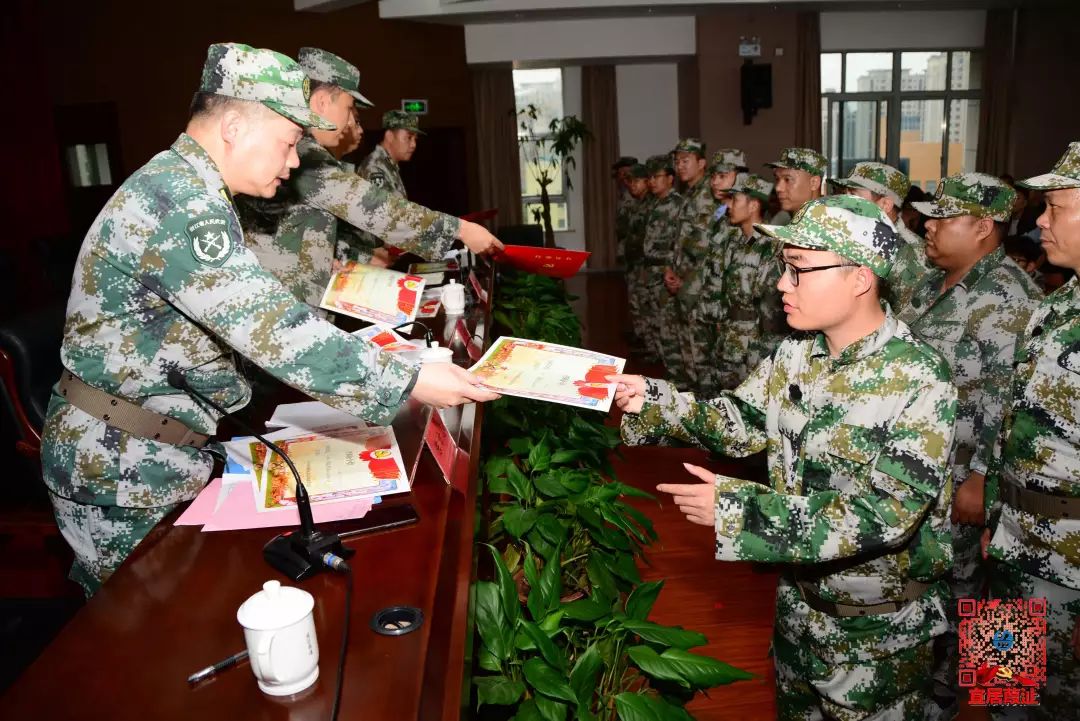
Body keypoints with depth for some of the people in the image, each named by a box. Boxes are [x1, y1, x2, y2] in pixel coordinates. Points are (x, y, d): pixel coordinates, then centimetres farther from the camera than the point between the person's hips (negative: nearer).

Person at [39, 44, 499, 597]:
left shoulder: (182, 187, 10)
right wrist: (408, 381, -29)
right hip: (118, 463, -9)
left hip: (153, 447, 9)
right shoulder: (179, 204, -25)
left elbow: (249, 311, 17)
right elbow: (274, 333, -32)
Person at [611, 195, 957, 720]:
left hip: (880, 622, -6)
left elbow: (888, 515, -31)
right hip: (799, 593, 6)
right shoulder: (797, 352, -6)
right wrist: (654, 401, -15)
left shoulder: (919, 380, -26)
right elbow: (742, 424, 1)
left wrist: (738, 508, -34)